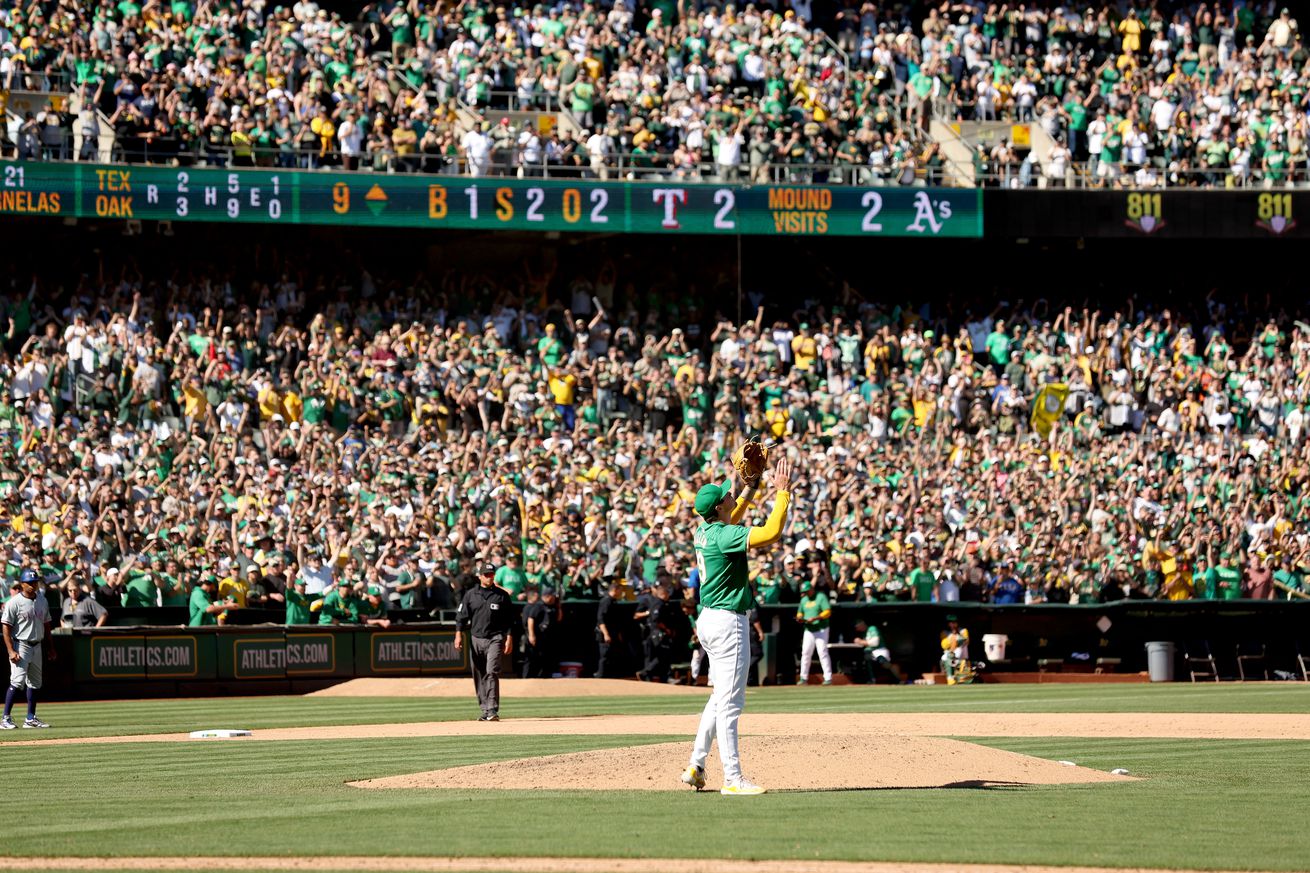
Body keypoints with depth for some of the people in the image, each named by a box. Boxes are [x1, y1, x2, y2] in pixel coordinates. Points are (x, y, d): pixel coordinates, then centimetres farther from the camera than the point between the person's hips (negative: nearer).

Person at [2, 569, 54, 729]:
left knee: (35, 683, 11)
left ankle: (31, 719, 19)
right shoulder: (14, 603, -11)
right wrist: (11, 651, -20)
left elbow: (46, 624, 17)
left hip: (36, 646, 7)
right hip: (20, 645, -7)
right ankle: (5, 719, -14)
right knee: (17, 682, -15)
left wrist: (51, 648, 16)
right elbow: (6, 628, -13)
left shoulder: (42, 600, 9)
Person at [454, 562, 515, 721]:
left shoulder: (502, 595, 5)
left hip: (495, 639, -3)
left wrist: (509, 639, -1)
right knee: (479, 676, 5)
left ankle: (493, 710, -21)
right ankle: (485, 710, 13)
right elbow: (461, 617, 8)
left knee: (492, 672, -17)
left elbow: (509, 620, 7)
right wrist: (459, 634, -5)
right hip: (475, 639, 3)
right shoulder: (470, 595, 9)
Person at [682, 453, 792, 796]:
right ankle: (732, 779, -7)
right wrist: (782, 492, -19)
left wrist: (748, 490, 29)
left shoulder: (705, 531, 8)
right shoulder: (723, 536, -20)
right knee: (730, 701, -8)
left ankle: (696, 765, 21)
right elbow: (772, 532, -27)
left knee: (721, 696, 20)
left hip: (710, 621, 10)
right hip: (727, 623, -10)